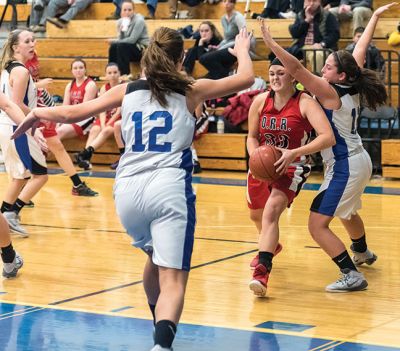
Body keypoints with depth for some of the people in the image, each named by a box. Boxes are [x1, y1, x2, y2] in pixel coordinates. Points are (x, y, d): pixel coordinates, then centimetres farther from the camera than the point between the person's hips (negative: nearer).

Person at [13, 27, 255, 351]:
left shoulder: (127, 91, 14)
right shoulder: (190, 90, 9)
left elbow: (72, 113, 17)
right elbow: (246, 78, 20)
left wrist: (39, 113, 36)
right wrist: (242, 49, 40)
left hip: (128, 190, 4)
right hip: (169, 186, -4)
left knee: (156, 257, 31)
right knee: (172, 280, -12)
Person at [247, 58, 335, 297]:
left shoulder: (305, 103, -20)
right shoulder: (261, 101, -7)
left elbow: (328, 137, -31)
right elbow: (252, 137, 5)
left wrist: (294, 153, -40)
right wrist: (255, 156, -18)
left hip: (292, 168, -6)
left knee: (271, 212, -28)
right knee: (256, 214, 24)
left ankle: (262, 271, -31)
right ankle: (270, 246, 57)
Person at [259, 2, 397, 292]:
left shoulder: (330, 92, -20)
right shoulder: (352, 86, 0)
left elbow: (296, 68, -30)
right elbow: (361, 49, 13)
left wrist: (271, 43, -32)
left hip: (345, 167, -10)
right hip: (359, 161, 10)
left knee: (318, 224, -11)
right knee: (347, 212, 35)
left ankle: (352, 275, -14)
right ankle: (363, 253, 59)